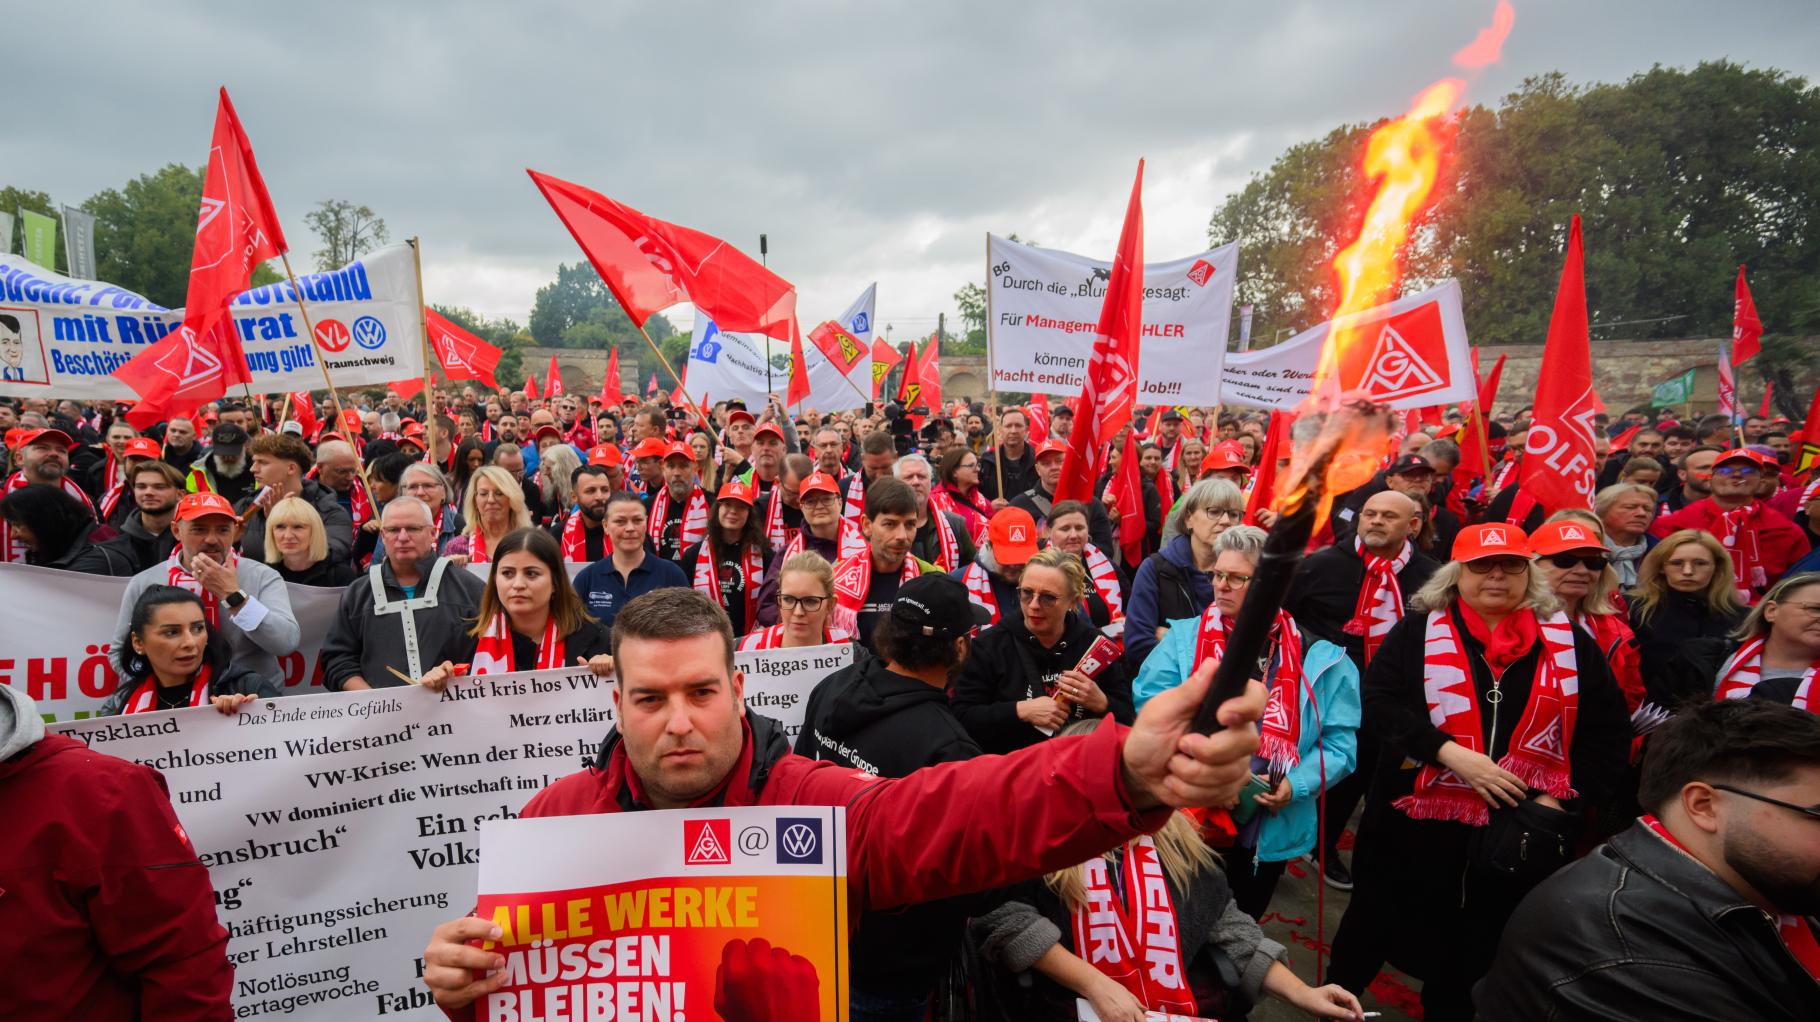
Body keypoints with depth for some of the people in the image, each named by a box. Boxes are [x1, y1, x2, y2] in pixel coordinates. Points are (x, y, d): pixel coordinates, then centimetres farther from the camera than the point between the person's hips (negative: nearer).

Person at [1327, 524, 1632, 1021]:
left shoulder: (1570, 642, 3)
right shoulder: (1417, 631, -3)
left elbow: (1609, 729, 5)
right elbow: (1380, 699, -12)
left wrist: (1559, 798, -6)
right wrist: (1452, 753, -21)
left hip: (1522, 830, 2)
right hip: (1416, 820, -1)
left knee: (1479, 953, 16)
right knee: (1376, 924, 15)